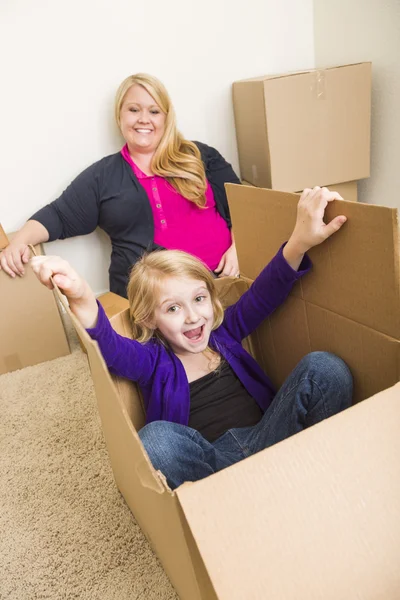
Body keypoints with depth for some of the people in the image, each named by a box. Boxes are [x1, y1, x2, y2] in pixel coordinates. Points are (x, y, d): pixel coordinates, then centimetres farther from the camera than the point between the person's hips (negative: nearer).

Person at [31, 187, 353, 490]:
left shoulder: (224, 332, 14)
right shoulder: (152, 361, 5)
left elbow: (265, 293, 0)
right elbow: (109, 347, -17)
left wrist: (301, 240, -21)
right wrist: (82, 299, -40)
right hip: (206, 461, -2)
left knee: (325, 366, -15)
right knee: (156, 437, -35)